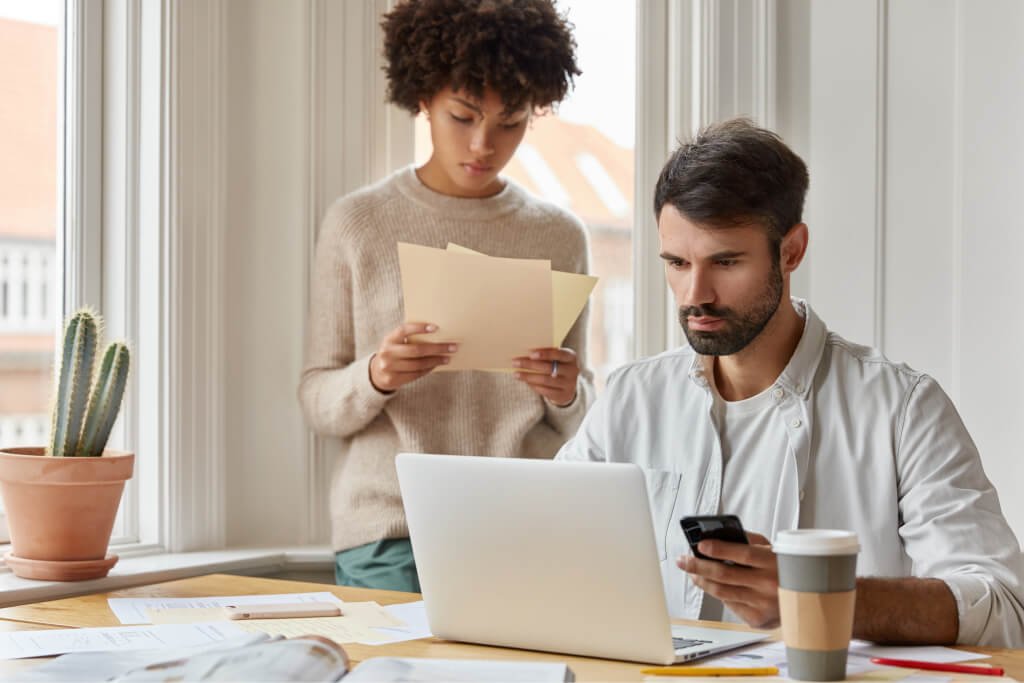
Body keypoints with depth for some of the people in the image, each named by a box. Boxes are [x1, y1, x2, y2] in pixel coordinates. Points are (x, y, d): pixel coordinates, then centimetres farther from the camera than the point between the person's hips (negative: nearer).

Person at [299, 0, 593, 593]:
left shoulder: (560, 236, 8)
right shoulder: (359, 224, 3)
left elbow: (582, 424, 13)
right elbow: (318, 404, 3)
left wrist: (569, 395, -10)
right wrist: (373, 379, -18)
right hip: (389, 542, -1)